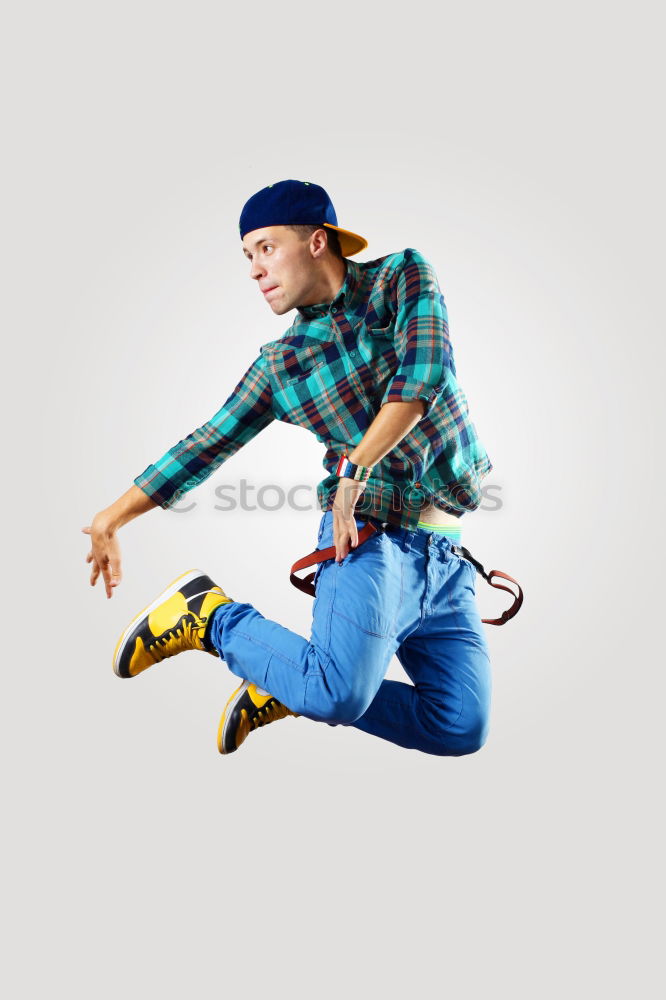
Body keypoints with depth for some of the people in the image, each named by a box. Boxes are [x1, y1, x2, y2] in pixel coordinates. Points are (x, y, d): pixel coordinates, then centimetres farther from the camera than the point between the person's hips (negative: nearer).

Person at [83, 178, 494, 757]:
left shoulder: (403, 276, 5)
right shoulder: (280, 364, 7)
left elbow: (424, 371, -13)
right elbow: (207, 445, 11)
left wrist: (356, 466, -18)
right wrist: (112, 519, 13)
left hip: (447, 561, 2)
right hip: (371, 537, -2)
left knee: (463, 730, -1)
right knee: (340, 696, -26)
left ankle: (291, 690, 13)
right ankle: (207, 613, -2)